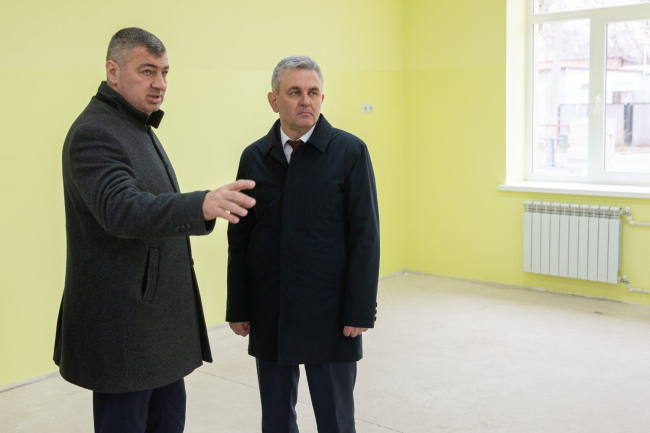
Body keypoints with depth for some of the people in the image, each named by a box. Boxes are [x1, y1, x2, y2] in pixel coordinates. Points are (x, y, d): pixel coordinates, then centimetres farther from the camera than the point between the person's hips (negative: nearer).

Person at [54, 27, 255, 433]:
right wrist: (202, 205, -46)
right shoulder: (94, 133, -16)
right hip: (121, 324, -9)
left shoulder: (138, 127, 15)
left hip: (159, 316, 9)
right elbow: (121, 211, -33)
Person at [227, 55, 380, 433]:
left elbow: (365, 236, -7)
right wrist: (238, 309, 5)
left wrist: (360, 311, -11)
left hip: (330, 315, -3)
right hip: (269, 315, 3)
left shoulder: (350, 151, -5)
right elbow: (239, 240, 7)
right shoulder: (255, 157, 5)